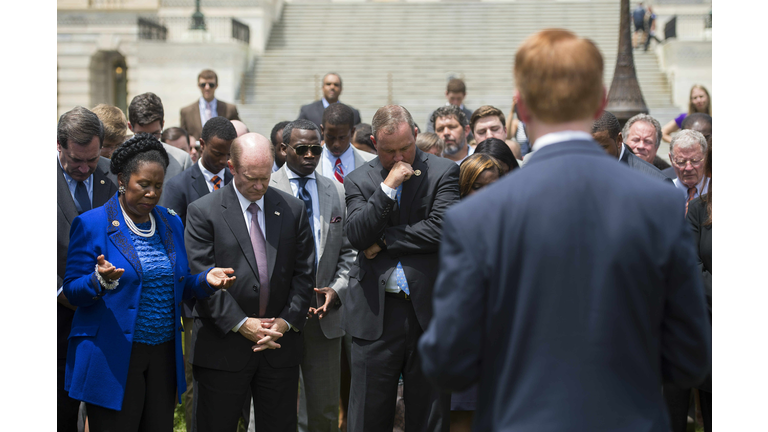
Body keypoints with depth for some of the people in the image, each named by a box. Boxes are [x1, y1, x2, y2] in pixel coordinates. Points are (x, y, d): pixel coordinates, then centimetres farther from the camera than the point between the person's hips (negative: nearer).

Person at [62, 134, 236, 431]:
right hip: (112, 359, -5)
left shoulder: (171, 224, 11)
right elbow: (72, 291, -6)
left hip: (163, 356, 5)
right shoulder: (92, 224, -6)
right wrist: (101, 280, -26)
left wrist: (206, 279, -4)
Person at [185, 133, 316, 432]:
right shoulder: (203, 212, -4)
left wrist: (286, 321, -6)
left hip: (281, 344, 3)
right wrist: (240, 324, -14)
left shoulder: (293, 210, 7)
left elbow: (304, 273, 6)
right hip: (223, 346, -3)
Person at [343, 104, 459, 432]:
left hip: (428, 310, -1)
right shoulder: (358, 181, 9)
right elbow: (356, 236, -5)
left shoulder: (443, 172, 3)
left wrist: (384, 240, -5)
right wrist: (387, 187, -11)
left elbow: (441, 230, -10)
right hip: (376, 316, 1)